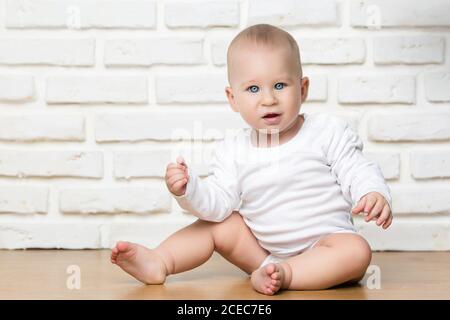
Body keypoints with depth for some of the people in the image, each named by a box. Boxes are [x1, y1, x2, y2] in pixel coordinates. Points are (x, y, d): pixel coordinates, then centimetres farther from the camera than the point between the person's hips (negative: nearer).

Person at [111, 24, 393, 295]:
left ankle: (284, 275, -36)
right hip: (263, 246, 3)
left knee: (357, 251, -31)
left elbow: (356, 170, -8)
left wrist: (375, 194, -29)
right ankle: (158, 262, -7)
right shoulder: (234, 151, -1)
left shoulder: (328, 132, -9)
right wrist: (188, 189, -23)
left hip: (323, 241, -3)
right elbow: (219, 202, -4)